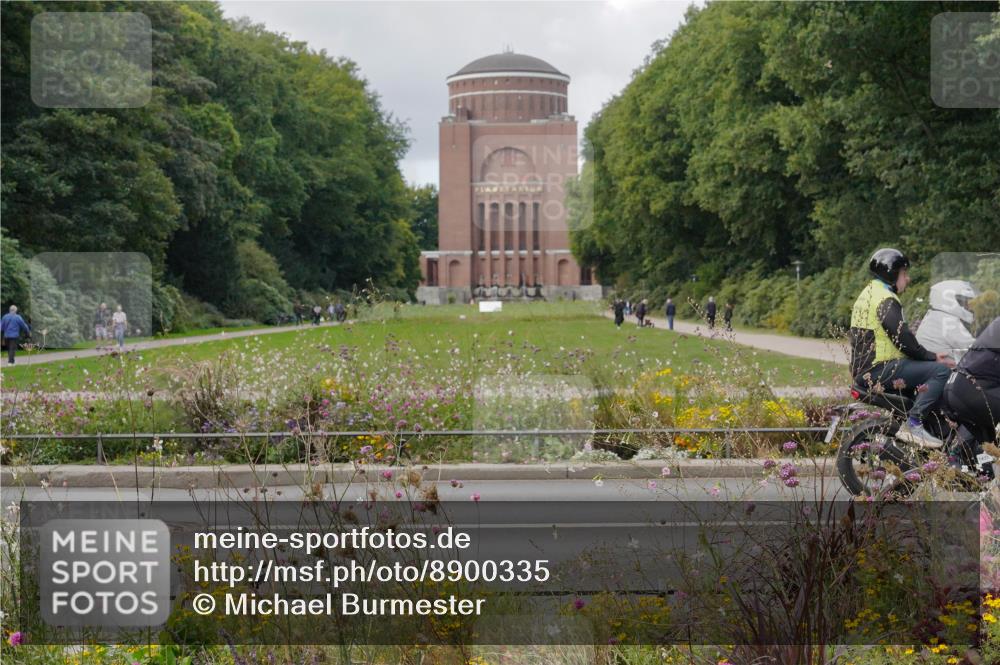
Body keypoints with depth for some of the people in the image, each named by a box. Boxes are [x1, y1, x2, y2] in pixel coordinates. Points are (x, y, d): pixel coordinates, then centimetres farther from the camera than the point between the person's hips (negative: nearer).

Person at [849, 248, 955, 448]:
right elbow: (902, 338, -19)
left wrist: (931, 356, 16)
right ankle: (912, 424, -23)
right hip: (880, 370, -11)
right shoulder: (885, 300, -12)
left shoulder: (869, 294, 22)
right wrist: (932, 357, -8)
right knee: (941, 370, -18)